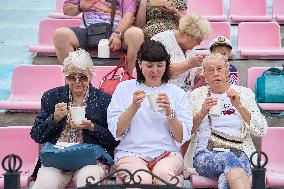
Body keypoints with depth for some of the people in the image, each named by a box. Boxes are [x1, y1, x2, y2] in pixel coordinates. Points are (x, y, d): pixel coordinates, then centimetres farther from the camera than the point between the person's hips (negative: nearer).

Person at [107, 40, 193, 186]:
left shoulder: (177, 93, 13)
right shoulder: (124, 88, 11)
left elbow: (182, 138, 4)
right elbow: (116, 132, 2)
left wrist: (169, 111, -10)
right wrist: (134, 107, -11)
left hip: (167, 153, 1)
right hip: (131, 152, -1)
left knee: (163, 174, -34)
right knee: (142, 179, -33)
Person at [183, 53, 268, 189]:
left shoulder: (244, 93, 15)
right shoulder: (196, 95, 16)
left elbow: (261, 130, 5)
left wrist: (239, 106, -5)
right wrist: (202, 113, -6)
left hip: (239, 153, 0)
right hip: (205, 154, 0)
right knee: (228, 159, -38)